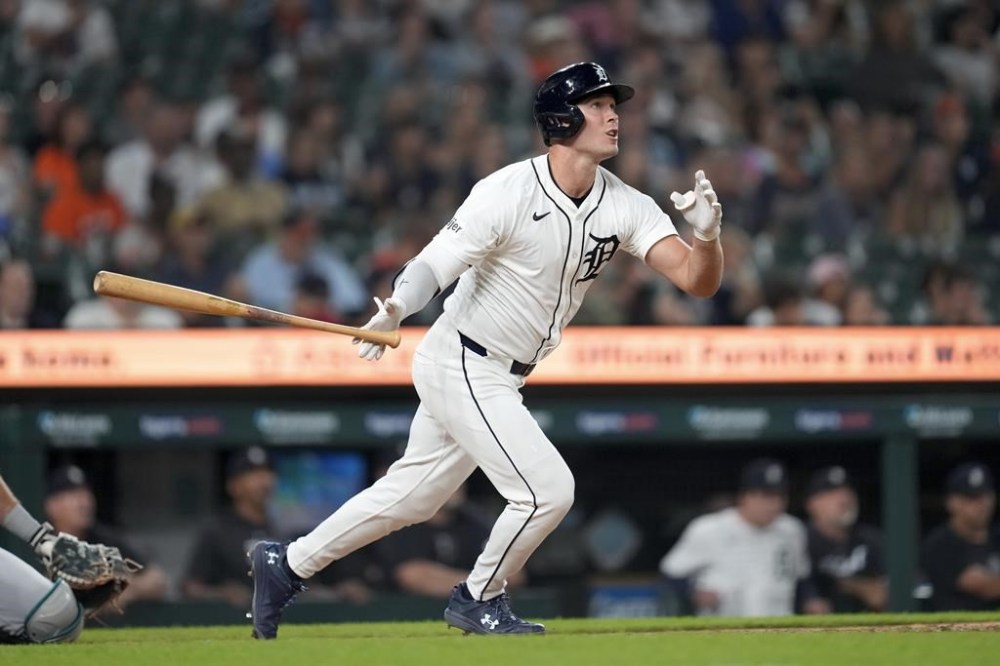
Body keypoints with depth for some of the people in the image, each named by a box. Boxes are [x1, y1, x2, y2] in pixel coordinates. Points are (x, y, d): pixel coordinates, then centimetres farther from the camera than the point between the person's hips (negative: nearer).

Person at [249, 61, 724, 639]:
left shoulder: (625, 206, -4)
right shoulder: (508, 193, -20)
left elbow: (698, 281, -11)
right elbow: (434, 265, -22)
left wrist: (707, 234, -33)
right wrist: (394, 310, -43)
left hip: (499, 379, 7)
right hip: (462, 367, -7)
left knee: (413, 495, 16)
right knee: (548, 488, -13)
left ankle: (288, 565, 31)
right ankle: (479, 600, 11)